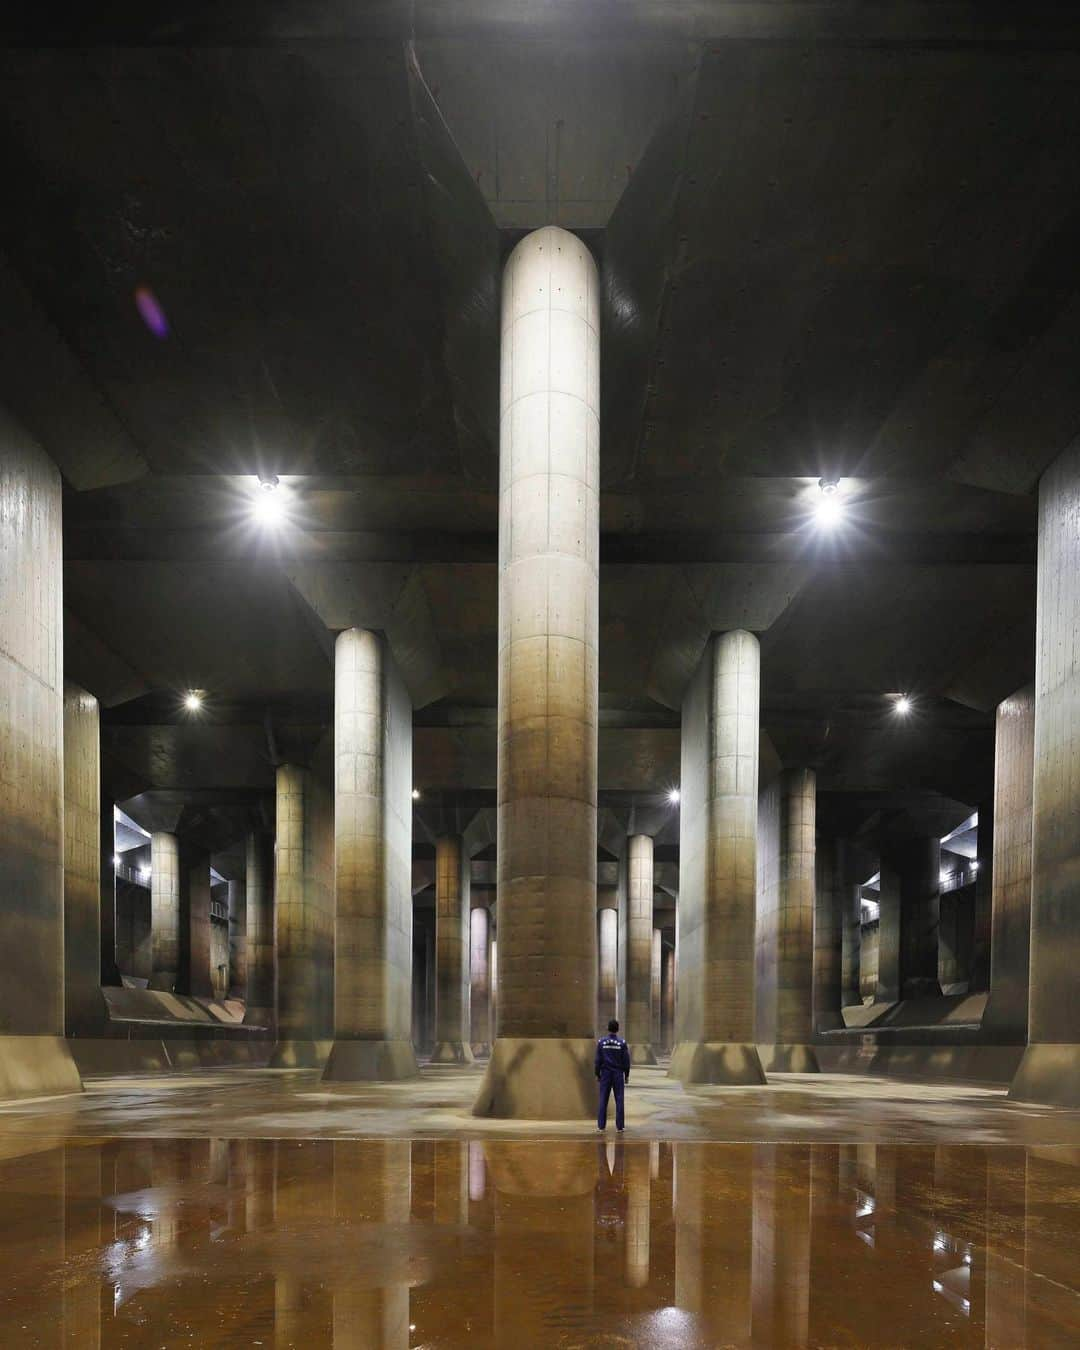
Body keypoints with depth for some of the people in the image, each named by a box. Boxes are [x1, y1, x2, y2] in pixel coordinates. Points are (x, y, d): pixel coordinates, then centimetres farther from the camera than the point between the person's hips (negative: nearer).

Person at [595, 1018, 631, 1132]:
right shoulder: (622, 1042, -3)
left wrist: (597, 1074, 7)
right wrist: (626, 1075, 7)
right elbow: (626, 1060, -1)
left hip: (605, 1074, 1)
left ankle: (601, 1125, 4)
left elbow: (598, 1060, -1)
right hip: (618, 1074, -1)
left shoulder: (601, 1042, -2)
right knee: (619, 1100, 2)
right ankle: (619, 1126, 2)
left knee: (603, 1100, 4)